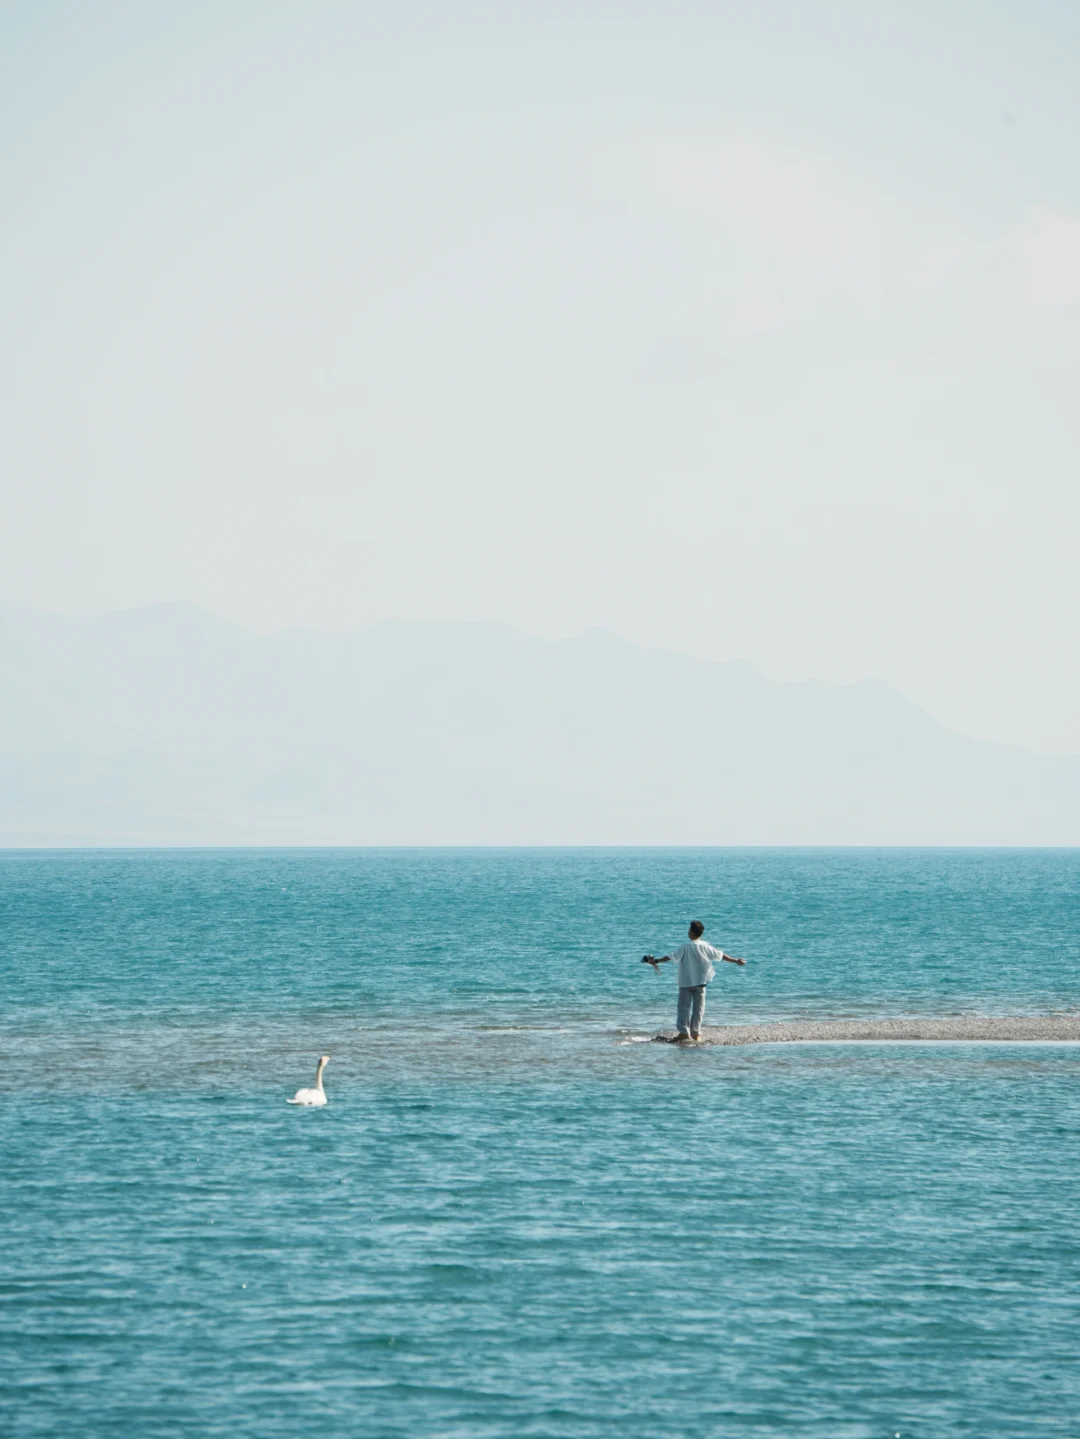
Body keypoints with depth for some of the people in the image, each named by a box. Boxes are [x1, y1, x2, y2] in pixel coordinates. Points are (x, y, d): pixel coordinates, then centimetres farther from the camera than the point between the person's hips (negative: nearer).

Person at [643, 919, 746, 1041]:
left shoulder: (685, 948, -11)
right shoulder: (705, 947, -2)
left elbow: (672, 957, -16)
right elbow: (721, 955, 3)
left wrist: (656, 961, -13)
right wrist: (736, 961, 14)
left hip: (686, 982, -3)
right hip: (700, 982, 3)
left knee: (684, 1007, 2)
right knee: (698, 1008, 8)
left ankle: (684, 1032, -5)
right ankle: (695, 1033, 6)